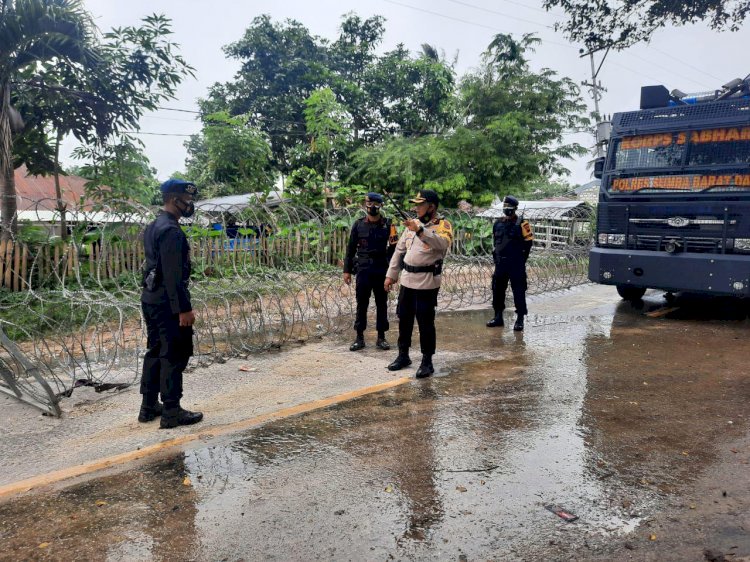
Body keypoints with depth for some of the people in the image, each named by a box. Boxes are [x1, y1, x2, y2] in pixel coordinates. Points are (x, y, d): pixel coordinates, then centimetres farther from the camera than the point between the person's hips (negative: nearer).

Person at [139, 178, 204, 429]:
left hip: (150, 299, 10)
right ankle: (172, 412, 4)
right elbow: (173, 275, -22)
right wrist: (183, 309, -21)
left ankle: (149, 407, 23)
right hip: (167, 303, -10)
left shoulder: (153, 227, 14)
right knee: (174, 356, -3)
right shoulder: (171, 231, -18)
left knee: (155, 352, 16)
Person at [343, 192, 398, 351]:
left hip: (382, 270, 0)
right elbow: (351, 248, 7)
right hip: (363, 269, 1)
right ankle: (360, 338, 13)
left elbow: (394, 248, 0)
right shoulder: (359, 225, 3)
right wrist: (347, 270, 4)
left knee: (381, 304, 6)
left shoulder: (388, 225, 0)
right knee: (361, 304, 4)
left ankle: (381, 337, 15)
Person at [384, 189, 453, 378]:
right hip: (407, 280, 7)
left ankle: (427, 361, 12)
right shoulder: (413, 224, 10)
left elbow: (443, 244, -32)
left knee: (425, 322, -1)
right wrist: (391, 274, 12)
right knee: (404, 318, 15)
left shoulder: (443, 225, -9)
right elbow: (400, 250, 14)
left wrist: (420, 231, -44)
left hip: (427, 283, -7)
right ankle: (403, 356, 29)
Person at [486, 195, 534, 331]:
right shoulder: (498, 223, 9)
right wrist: (496, 256, 14)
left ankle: (520, 319, 4)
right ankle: (498, 317, 21)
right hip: (500, 263, 6)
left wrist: (521, 258, -4)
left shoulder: (521, 224, -8)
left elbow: (528, 242, -6)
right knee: (497, 289, 10)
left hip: (516, 264, -6)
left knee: (518, 291, -2)